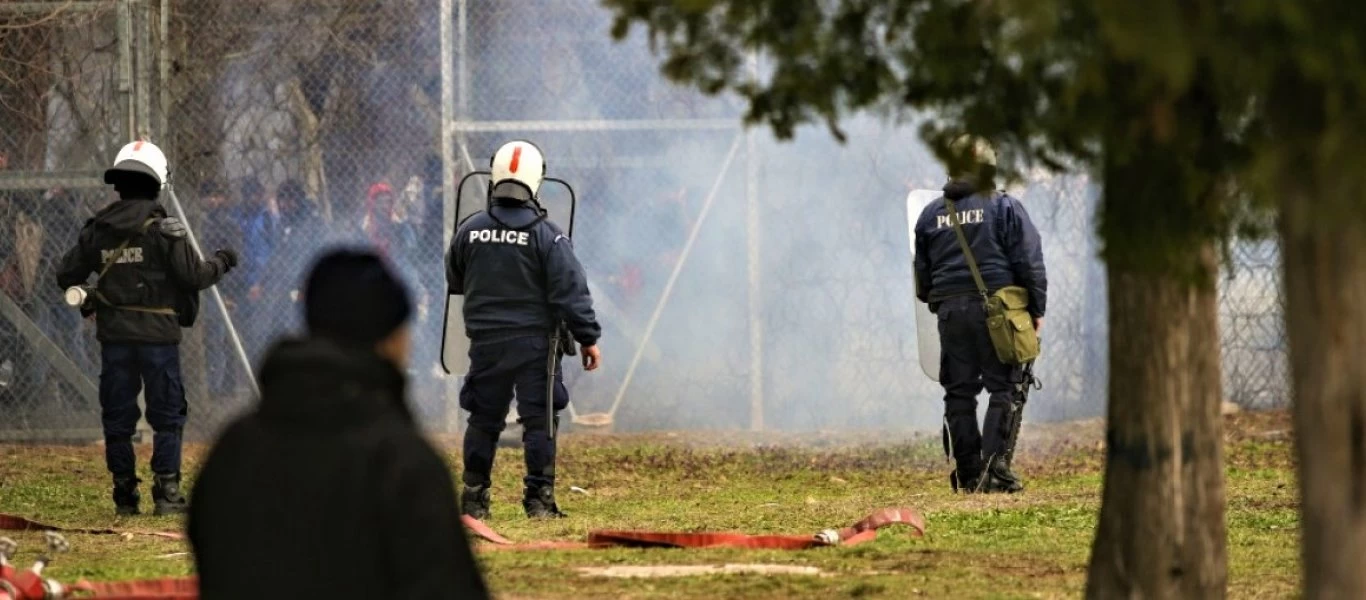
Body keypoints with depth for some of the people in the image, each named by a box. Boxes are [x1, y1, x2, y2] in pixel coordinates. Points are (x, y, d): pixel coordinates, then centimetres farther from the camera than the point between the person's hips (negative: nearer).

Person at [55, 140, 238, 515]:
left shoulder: (97, 230, 3)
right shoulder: (163, 228, -10)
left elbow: (67, 276, 8)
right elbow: (192, 275, -11)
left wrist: (87, 300, 27)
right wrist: (221, 263, 7)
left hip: (113, 334, 3)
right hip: (157, 334, -3)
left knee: (117, 417, 9)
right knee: (168, 414, 5)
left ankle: (125, 494, 10)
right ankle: (166, 491, 1)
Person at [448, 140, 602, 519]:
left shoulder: (469, 230, 1)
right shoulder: (546, 235, -10)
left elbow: (454, 281, 16)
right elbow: (571, 290, -11)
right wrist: (588, 337, -4)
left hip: (485, 341, 3)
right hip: (534, 341, -3)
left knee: (483, 420, 11)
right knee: (539, 420, 1)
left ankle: (474, 499, 12)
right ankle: (539, 499, -2)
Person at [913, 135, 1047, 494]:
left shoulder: (932, 215, 11)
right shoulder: (1004, 208, -2)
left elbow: (922, 275, 18)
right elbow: (1029, 263, -4)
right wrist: (1036, 309, 3)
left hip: (950, 312, 4)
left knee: (959, 393, 8)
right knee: (1005, 388, -2)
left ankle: (968, 472, 8)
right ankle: (995, 467, -14)